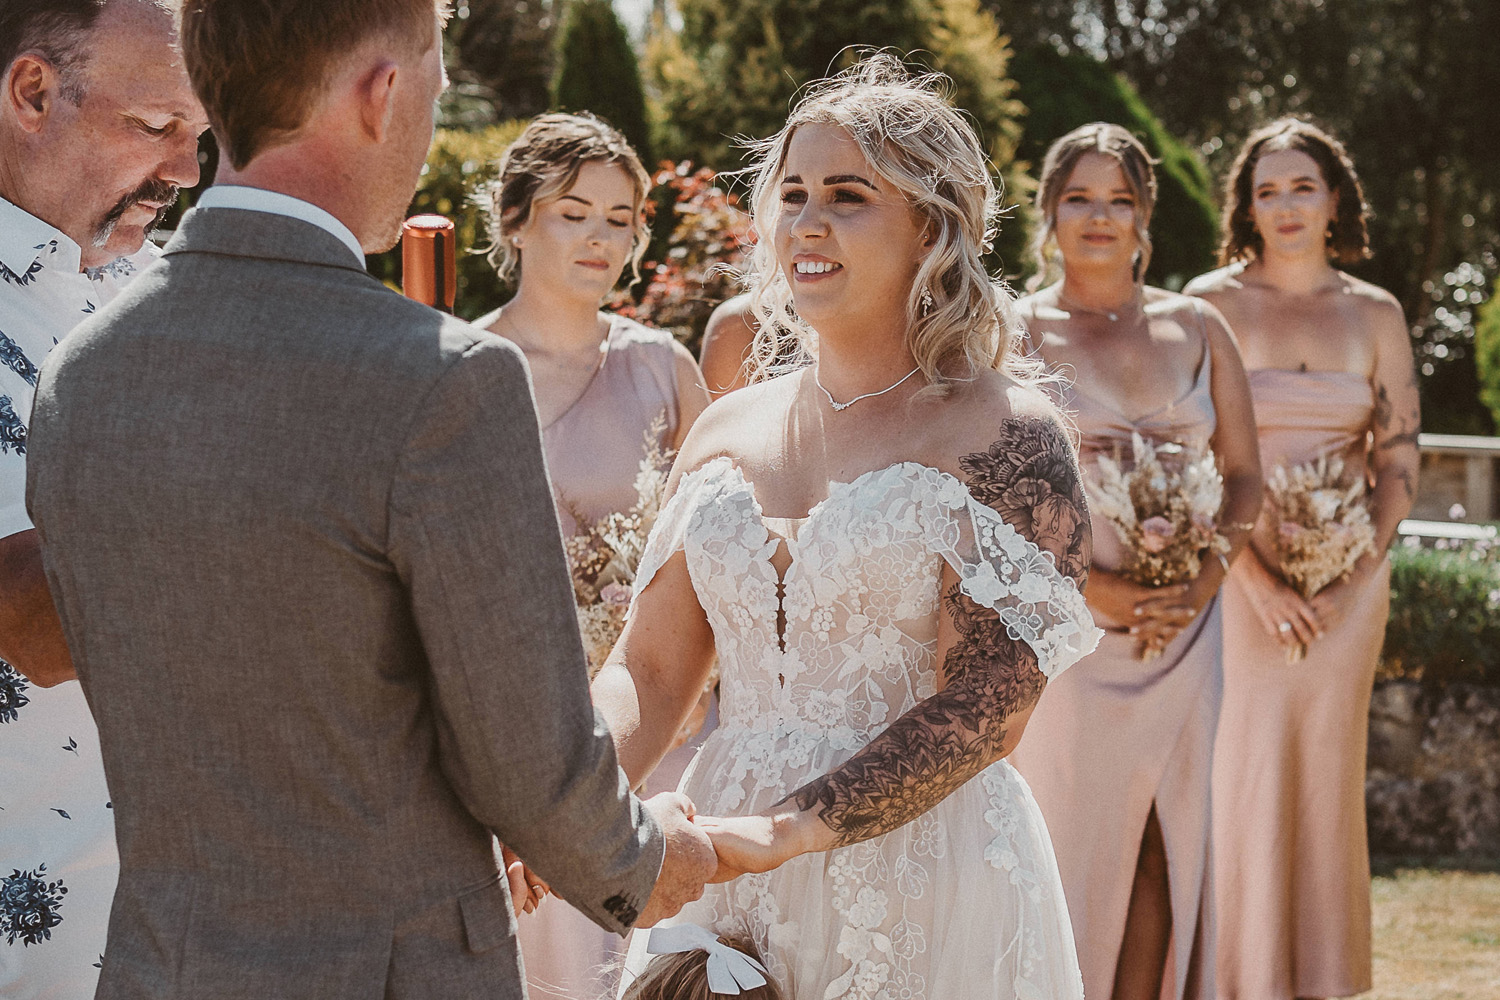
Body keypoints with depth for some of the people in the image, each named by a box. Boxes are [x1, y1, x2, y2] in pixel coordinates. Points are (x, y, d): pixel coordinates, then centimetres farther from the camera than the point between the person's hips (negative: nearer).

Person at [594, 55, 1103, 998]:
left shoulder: (1003, 432, -8)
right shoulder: (726, 431, 8)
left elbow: (984, 710, -16)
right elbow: (649, 670, 8)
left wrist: (783, 832, -26)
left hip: (925, 887, -5)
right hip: (725, 877, 5)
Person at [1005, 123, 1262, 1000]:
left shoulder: (1197, 329, 9)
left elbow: (1247, 475, 10)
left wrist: (1203, 583, -7)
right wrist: (1090, 585, -16)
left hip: (1181, 625, 3)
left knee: (1166, 845, 5)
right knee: (1069, 838, -1)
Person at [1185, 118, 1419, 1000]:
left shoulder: (1375, 314, 6)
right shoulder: (1211, 304, -2)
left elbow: (1401, 461, 6)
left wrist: (1347, 579, -6)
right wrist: (1258, 579, -14)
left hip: (1345, 575, 2)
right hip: (1239, 570, -2)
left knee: (1325, 773, 7)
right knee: (1238, 771, -3)